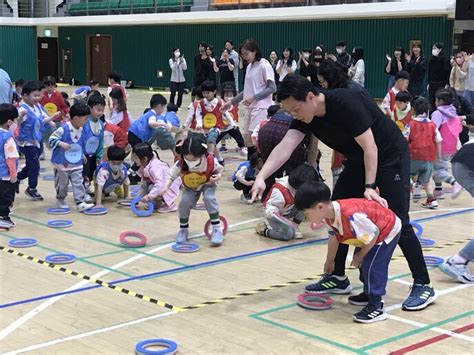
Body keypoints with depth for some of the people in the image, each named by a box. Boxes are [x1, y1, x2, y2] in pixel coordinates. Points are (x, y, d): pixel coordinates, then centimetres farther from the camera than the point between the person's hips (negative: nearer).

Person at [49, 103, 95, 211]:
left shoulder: (81, 130, 3)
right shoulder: (63, 129, -18)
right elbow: (52, 139, -15)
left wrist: (82, 155, 23)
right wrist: (61, 144, -28)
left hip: (76, 163, 5)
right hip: (62, 163, -5)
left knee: (78, 183, -2)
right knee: (62, 183, 10)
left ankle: (80, 203, -4)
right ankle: (60, 199, 32)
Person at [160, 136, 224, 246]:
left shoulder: (210, 160, -32)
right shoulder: (180, 163, -29)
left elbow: (219, 170, -11)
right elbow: (172, 176, -13)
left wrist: (218, 176, -31)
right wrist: (166, 187, -27)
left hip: (208, 184, -2)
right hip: (191, 187, 2)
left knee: (209, 198, -30)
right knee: (184, 201, -21)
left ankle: (217, 229, -19)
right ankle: (183, 230, 3)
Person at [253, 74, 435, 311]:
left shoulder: (345, 103, -30)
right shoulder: (305, 116, -9)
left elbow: (370, 147, -27)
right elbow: (285, 146, -21)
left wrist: (369, 187, -30)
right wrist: (261, 177, -34)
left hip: (390, 157, -8)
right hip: (358, 161, 8)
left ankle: (423, 286, -1)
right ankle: (338, 277, 16)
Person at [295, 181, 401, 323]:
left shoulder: (351, 215, -41)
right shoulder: (329, 215, -12)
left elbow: (373, 234, -31)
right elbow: (334, 236, 8)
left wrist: (360, 256, -14)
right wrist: (330, 261, 20)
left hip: (389, 231, -10)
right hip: (371, 231, 10)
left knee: (372, 266, -15)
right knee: (363, 263, 20)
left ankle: (376, 307, -8)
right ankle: (369, 294, 38)